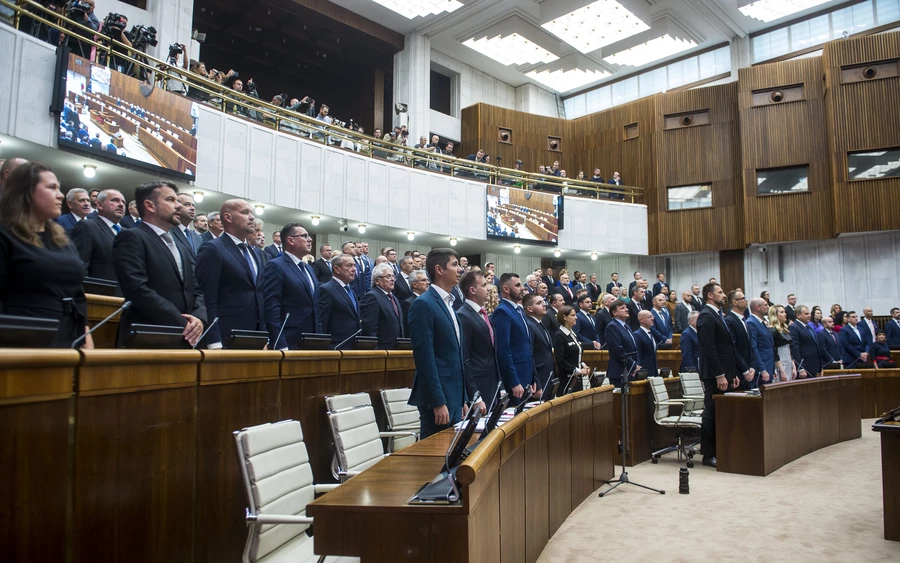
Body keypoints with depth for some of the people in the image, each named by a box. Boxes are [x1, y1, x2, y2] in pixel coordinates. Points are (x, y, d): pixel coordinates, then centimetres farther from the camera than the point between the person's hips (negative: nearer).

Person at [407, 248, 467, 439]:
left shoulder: (449, 305, 16)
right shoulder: (424, 304, -12)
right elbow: (424, 357, -18)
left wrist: (463, 400, 16)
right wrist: (438, 402, -20)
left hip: (454, 395, 9)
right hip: (436, 398, -8)